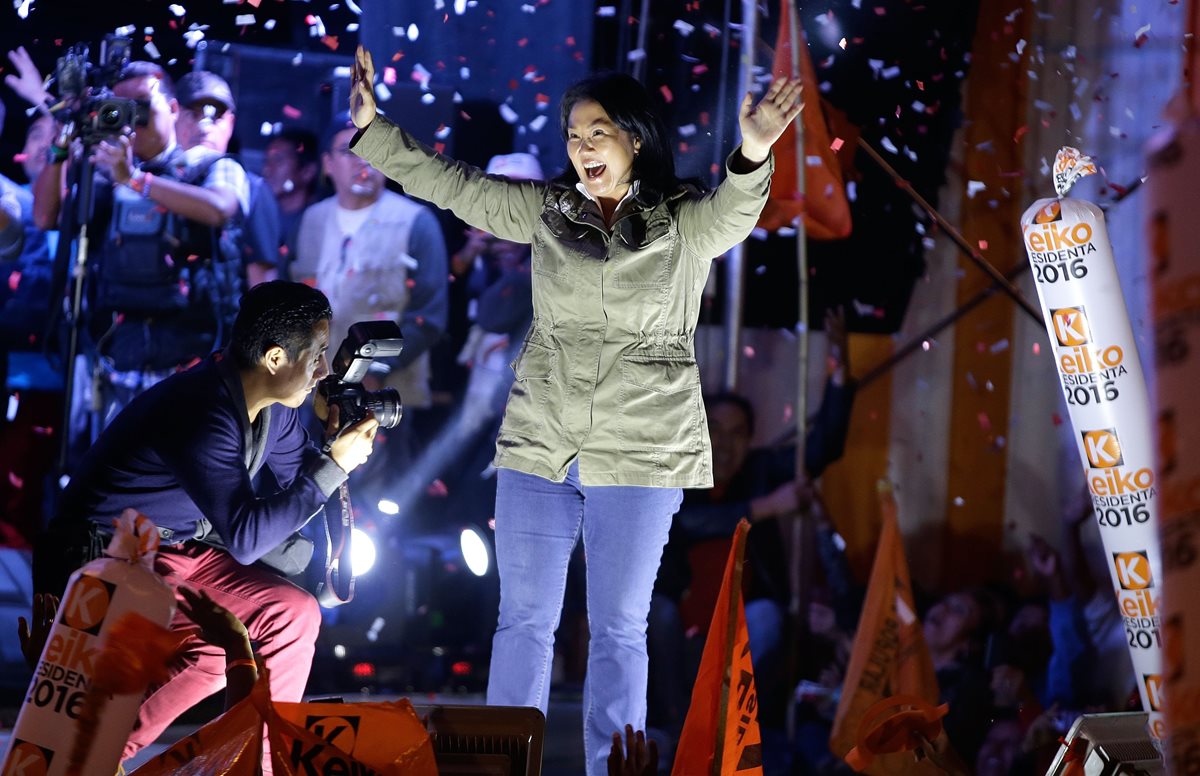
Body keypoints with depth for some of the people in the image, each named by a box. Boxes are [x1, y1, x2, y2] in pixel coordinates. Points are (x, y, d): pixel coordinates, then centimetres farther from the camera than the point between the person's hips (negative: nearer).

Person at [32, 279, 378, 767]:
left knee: (293, 615, 1)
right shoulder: (205, 414, -29)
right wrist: (334, 466, -26)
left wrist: (338, 445, -6)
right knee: (216, 648, -28)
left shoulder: (271, 407, 0)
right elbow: (245, 538, -30)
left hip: (175, 553, 10)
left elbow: (299, 476, 17)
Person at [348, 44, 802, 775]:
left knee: (619, 630, 5)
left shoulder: (685, 224, -4)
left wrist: (752, 156, -46)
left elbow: (733, 214, -25)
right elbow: (448, 182, 9)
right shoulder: (545, 210, 6)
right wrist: (373, 124, -1)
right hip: (540, 446, 3)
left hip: (640, 455, -3)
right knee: (523, 622, 5)